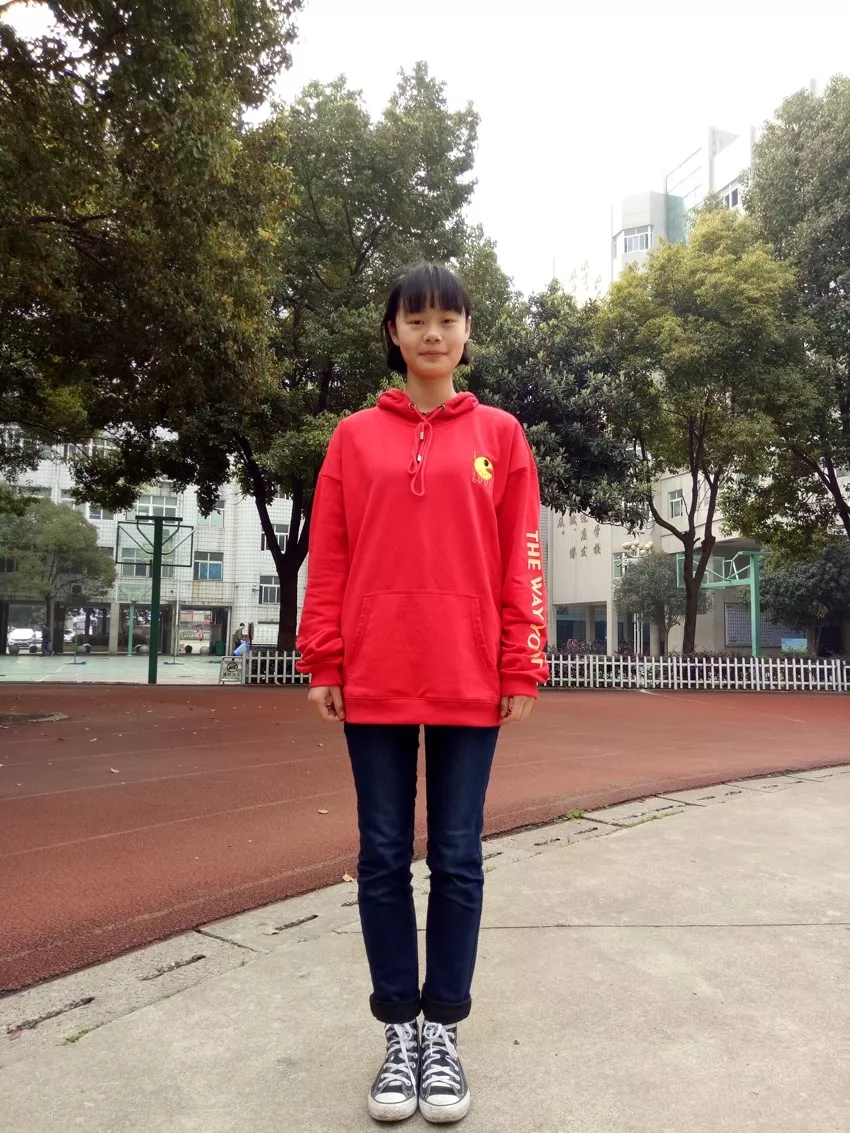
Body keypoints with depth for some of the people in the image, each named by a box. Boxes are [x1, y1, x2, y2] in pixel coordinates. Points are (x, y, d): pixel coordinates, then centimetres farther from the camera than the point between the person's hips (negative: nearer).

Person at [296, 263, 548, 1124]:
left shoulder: (499, 436, 7)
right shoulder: (355, 437, 8)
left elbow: (521, 559, 3)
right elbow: (328, 556, 5)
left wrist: (523, 668, -2)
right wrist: (322, 662, -1)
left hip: (469, 680, 0)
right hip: (374, 679, 1)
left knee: (457, 858, 9)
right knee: (384, 856, 9)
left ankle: (442, 1029, 26)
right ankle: (399, 1028, 26)